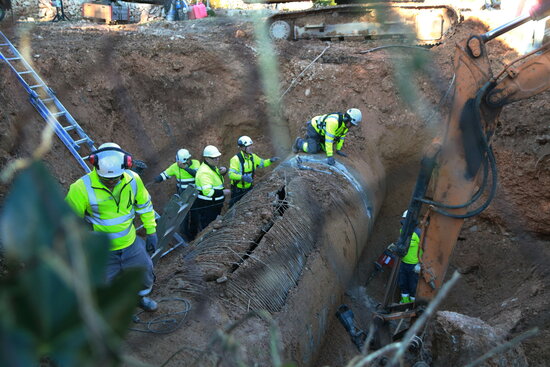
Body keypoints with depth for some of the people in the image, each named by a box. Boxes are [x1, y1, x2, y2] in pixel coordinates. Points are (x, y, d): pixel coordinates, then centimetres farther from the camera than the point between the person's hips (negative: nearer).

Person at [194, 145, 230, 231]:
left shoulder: (213, 167, 7)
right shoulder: (204, 172, -25)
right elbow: (207, 191, -33)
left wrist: (223, 170, 2)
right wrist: (223, 192, -24)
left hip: (215, 205, 10)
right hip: (206, 206, -10)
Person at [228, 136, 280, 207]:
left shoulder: (252, 156, -1)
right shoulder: (236, 159, -23)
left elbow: (262, 163, 14)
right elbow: (231, 174, -30)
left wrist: (270, 161, -5)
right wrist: (242, 177, -45)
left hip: (249, 188, 6)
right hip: (238, 190, -6)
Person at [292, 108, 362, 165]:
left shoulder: (346, 122, -12)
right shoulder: (333, 122, -39)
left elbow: (341, 136, 2)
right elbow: (329, 139, -39)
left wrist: (338, 150, 3)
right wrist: (329, 156, -39)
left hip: (322, 131, 8)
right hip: (314, 128, -8)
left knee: (325, 148, 6)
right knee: (313, 150, -19)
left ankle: (309, 139, 26)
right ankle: (299, 142, 8)